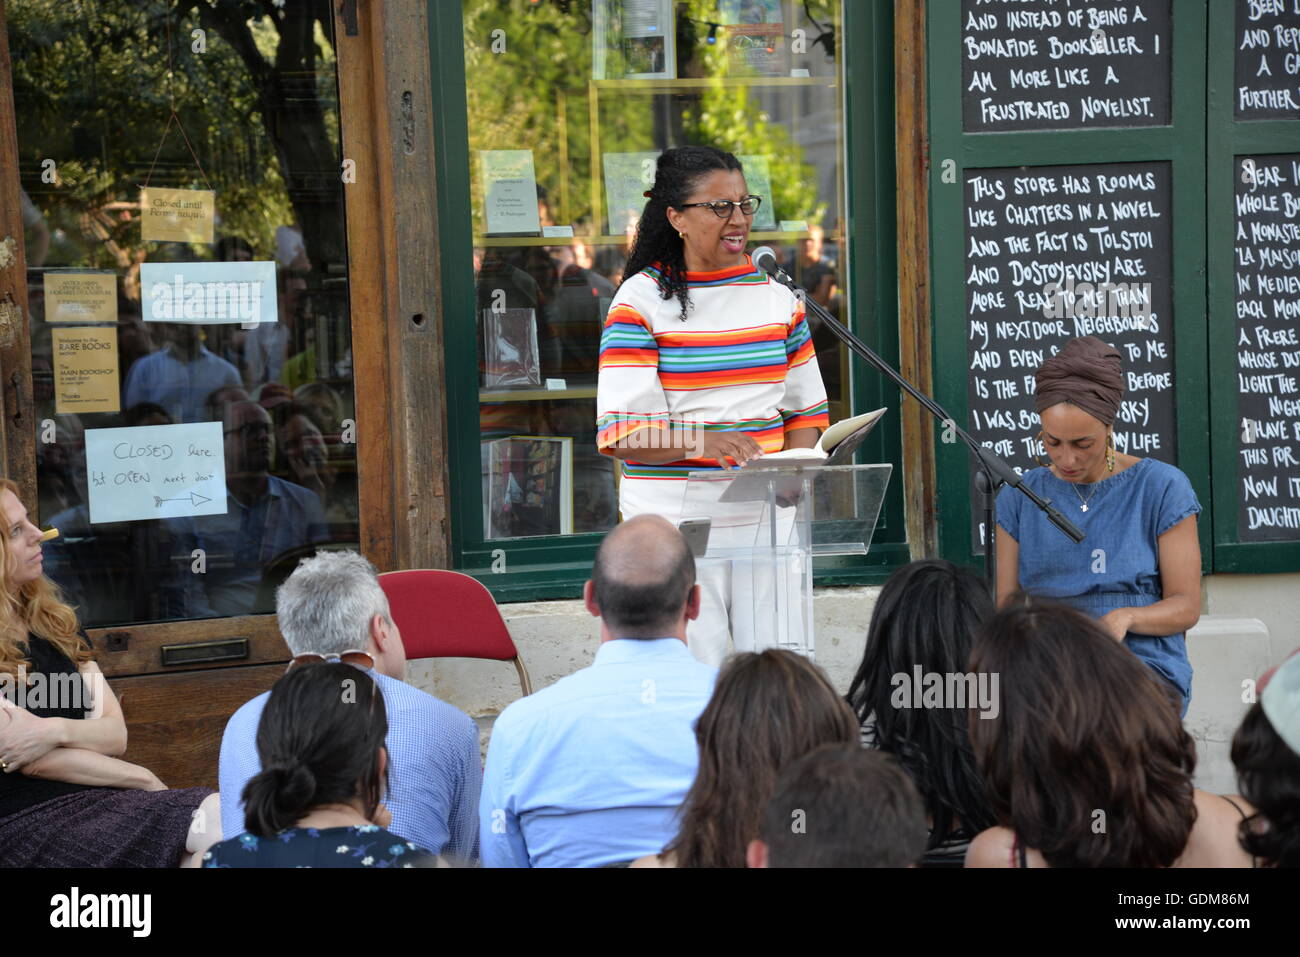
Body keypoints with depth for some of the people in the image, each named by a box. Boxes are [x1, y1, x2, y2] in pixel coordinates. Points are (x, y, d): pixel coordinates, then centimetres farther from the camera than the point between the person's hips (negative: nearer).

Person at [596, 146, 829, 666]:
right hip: (676, 522, -4)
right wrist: (700, 441, -27)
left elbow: (807, 407, 17)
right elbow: (622, 429, -11)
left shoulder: (777, 298, 13)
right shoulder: (641, 301, -3)